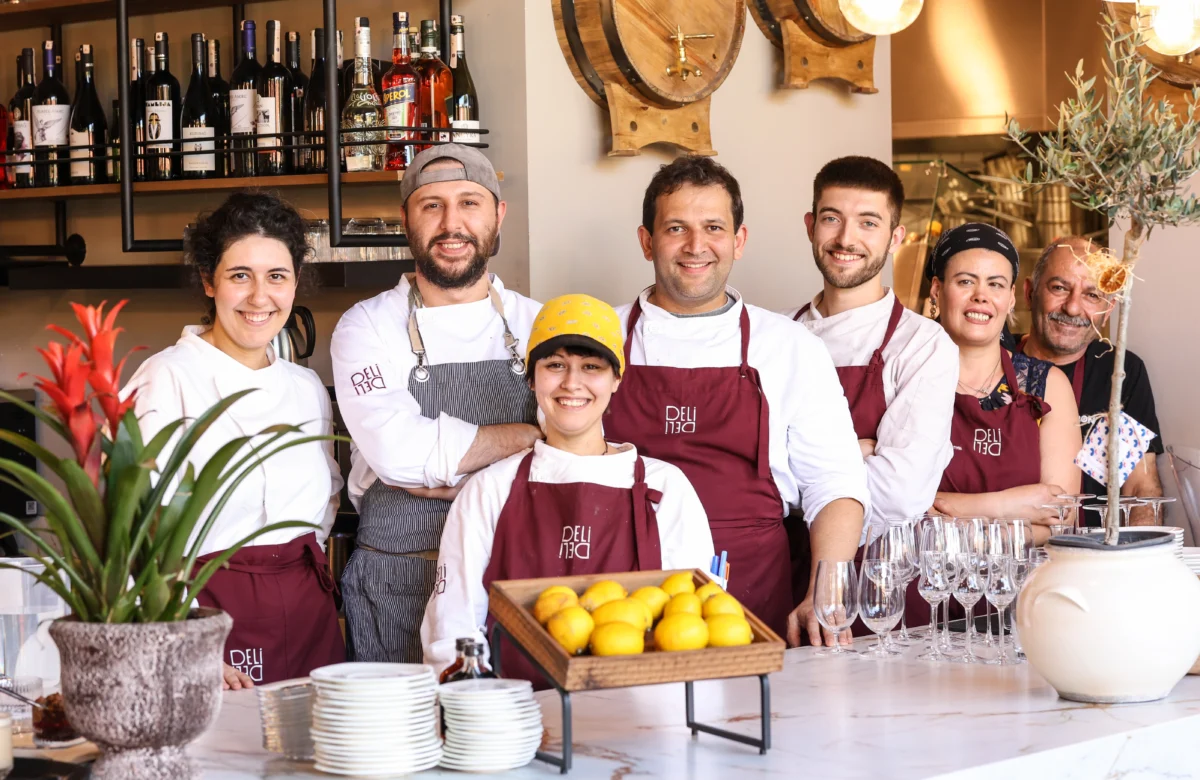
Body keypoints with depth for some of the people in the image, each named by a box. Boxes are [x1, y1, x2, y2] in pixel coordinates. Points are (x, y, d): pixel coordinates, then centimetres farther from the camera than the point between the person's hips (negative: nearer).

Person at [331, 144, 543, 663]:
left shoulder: (535, 325, 8)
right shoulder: (367, 327, 1)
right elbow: (399, 452, -15)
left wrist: (448, 471, -14)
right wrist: (526, 436, -10)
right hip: (400, 592, -2)